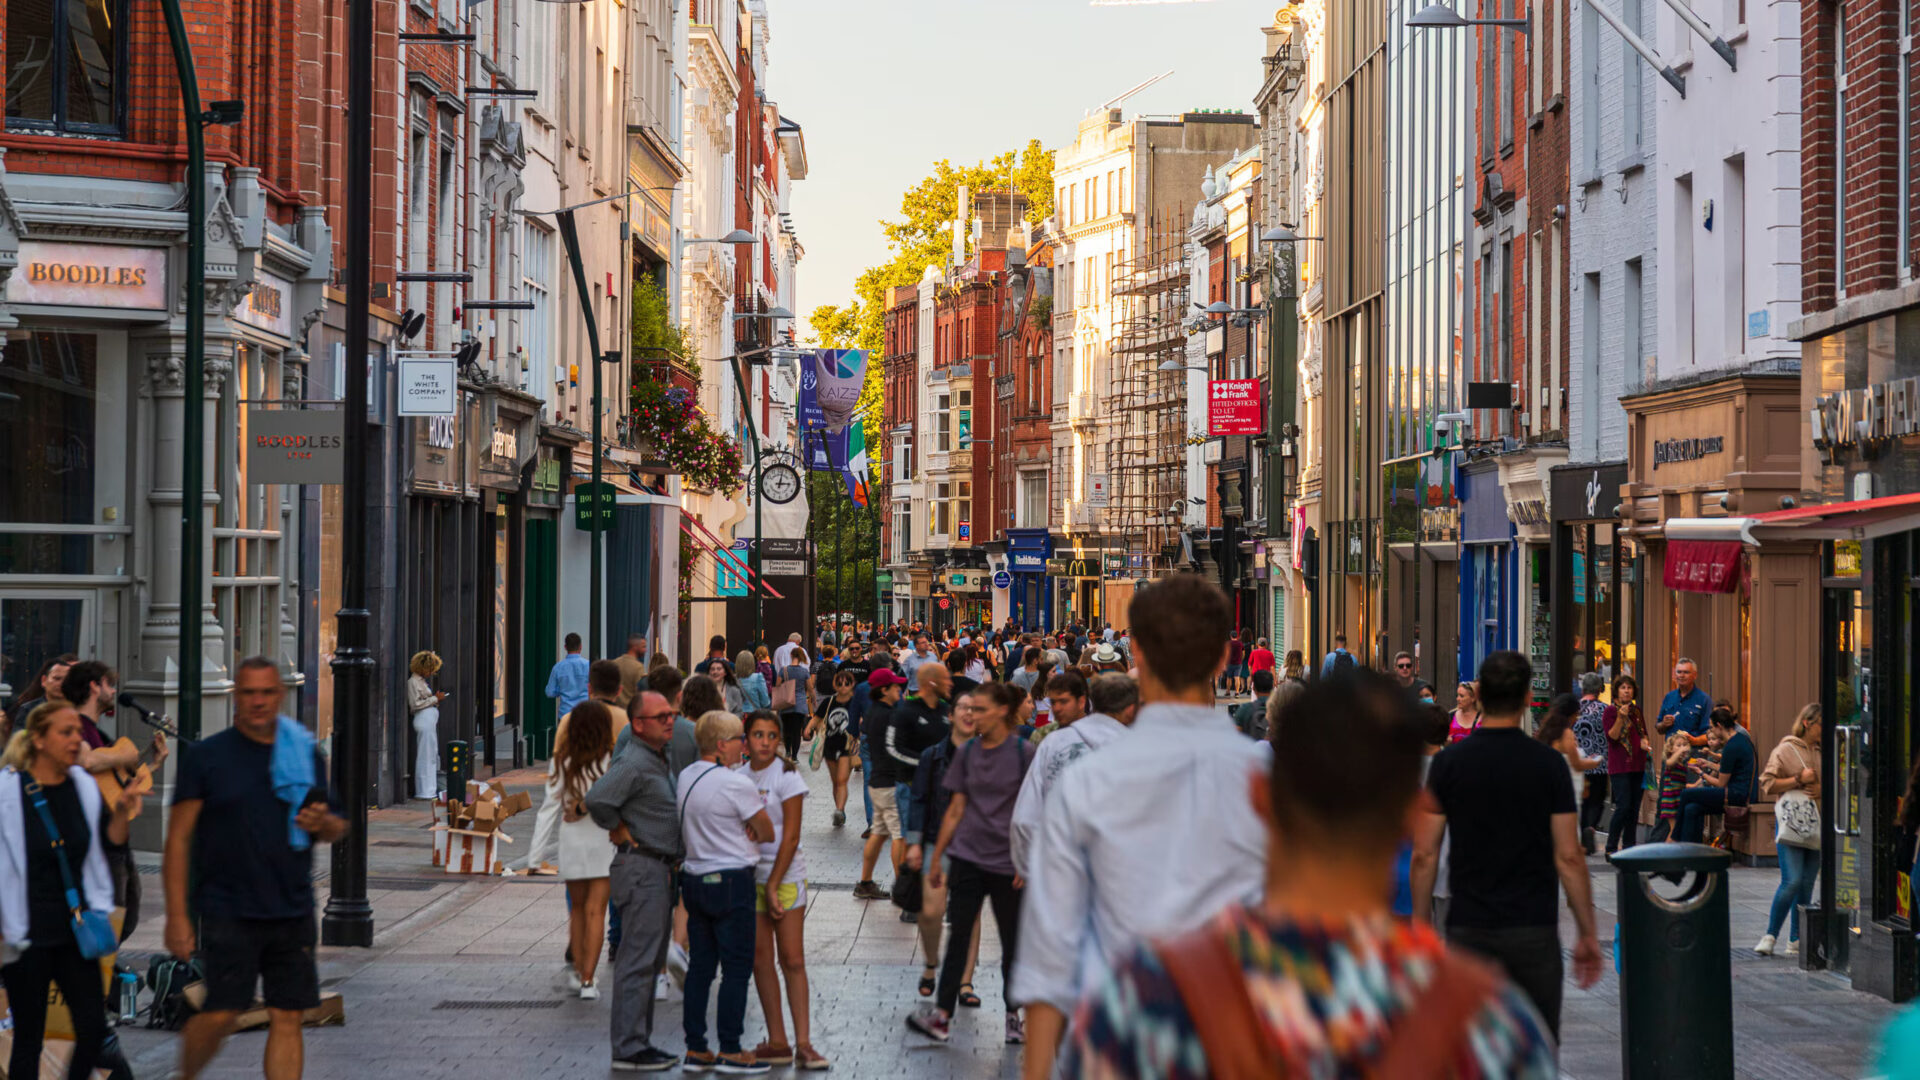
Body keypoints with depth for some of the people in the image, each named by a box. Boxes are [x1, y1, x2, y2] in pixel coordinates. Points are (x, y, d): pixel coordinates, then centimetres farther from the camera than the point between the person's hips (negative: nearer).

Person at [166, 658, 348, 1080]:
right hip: (228, 913, -4)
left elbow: (337, 828, 18)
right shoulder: (205, 756, 0)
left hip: (292, 913, 4)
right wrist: (177, 915, -8)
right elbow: (178, 839, -2)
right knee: (220, 1014, -9)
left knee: (287, 1017, 1)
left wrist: (322, 823, -7)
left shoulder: (306, 754, 11)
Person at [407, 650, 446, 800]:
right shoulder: (413, 681, -9)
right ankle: (425, 791, -5)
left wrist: (436, 698, 15)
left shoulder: (422, 680, 20)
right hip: (423, 720, -10)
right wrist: (435, 699, -11)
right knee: (425, 756, -7)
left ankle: (429, 790, 16)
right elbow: (415, 704, -15)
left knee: (432, 756, 12)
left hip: (430, 720, 10)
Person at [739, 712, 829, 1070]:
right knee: (760, 960, 5)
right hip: (748, 875, 5)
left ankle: (803, 1043, -6)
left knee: (792, 960, -6)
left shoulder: (787, 776, -7)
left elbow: (790, 836, -10)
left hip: (785, 875, -5)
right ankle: (777, 1042, 10)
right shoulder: (739, 777, 8)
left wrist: (773, 885, -13)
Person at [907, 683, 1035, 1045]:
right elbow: (956, 809, 12)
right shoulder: (966, 753, 7)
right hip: (968, 856, 3)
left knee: (1012, 940, 7)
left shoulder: (1023, 753, -5)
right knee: (958, 934, -3)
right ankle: (942, 1015, -5)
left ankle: (1014, 1014, 19)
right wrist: (936, 858, 12)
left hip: (1007, 862, -3)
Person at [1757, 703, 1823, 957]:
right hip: (1790, 822, -6)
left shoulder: (1822, 753, 14)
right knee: (1791, 881, -15)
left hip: (1816, 825, 6)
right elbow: (1767, 784, -5)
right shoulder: (1785, 750, -1)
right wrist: (1799, 779, -12)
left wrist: (1821, 789, 2)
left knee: (1807, 885, 5)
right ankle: (1770, 936, -3)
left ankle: (1795, 941, 12)